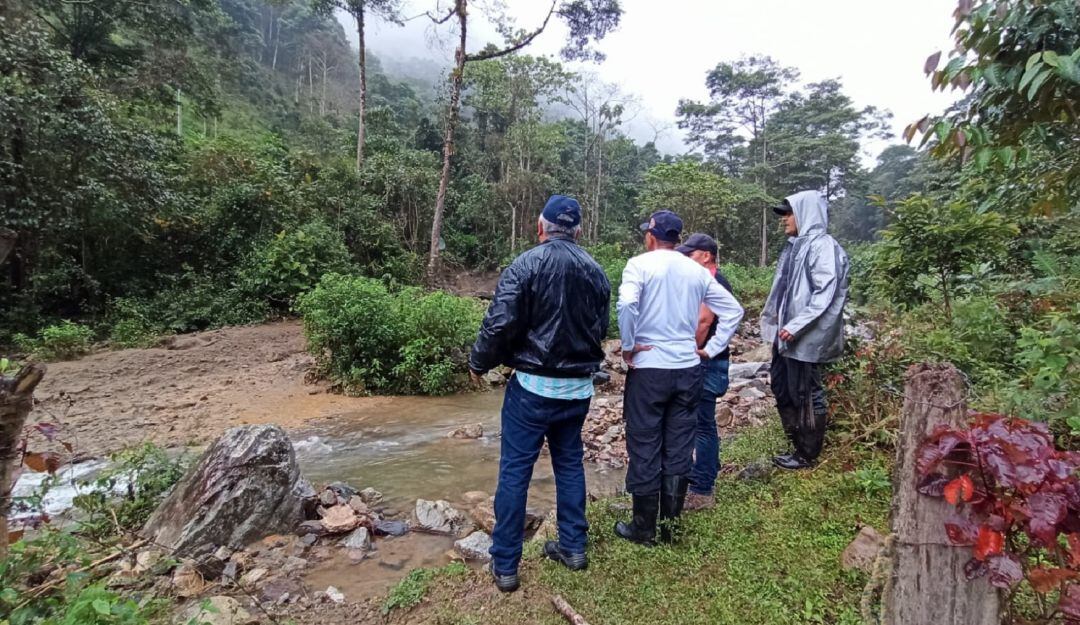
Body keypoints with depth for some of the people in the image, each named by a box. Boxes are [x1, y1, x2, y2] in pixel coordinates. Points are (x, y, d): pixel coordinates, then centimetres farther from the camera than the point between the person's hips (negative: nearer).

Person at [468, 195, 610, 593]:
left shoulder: (526, 265, -13)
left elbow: (499, 324, -17)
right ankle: (573, 546, 29)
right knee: (570, 463, 19)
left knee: (515, 471, 4)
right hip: (579, 387, 5)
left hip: (533, 385, -5)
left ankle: (505, 565, 13)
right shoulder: (595, 271, 4)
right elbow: (601, 328, 11)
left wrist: (479, 363, -1)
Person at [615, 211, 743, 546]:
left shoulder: (640, 264, -7)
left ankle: (645, 528, 18)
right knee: (678, 450, 12)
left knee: (645, 450, 7)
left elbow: (626, 304, -25)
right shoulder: (697, 271, 8)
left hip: (649, 368, -4)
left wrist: (629, 345, -11)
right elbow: (733, 310, 10)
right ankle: (669, 526, 25)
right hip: (688, 369, 5)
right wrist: (711, 349, 10)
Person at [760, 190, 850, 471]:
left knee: (806, 394, 2)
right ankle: (799, 446, 29)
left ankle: (807, 455, 17)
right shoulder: (795, 246, 15)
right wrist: (777, 324, 15)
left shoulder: (822, 246, -12)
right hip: (786, 335, 9)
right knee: (782, 389, 15)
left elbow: (825, 294, -20)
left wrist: (796, 326, -22)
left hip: (805, 338, -9)